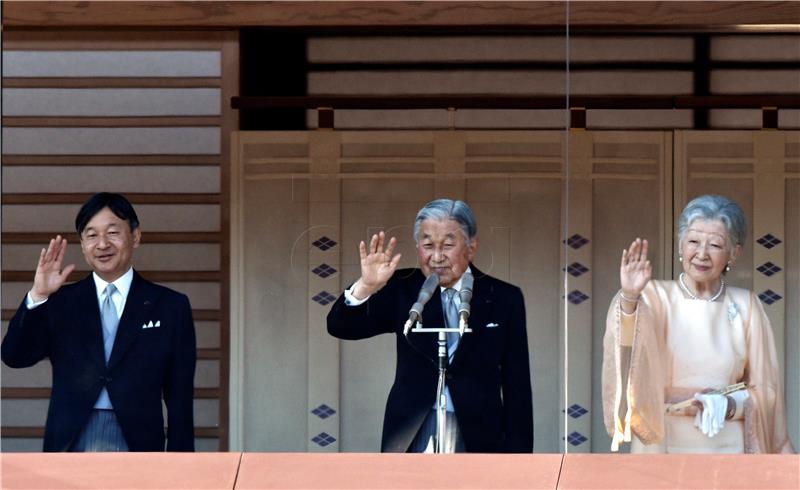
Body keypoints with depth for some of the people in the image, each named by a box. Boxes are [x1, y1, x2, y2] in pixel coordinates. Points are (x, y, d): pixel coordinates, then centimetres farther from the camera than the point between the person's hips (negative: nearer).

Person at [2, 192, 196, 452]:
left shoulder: (169, 307, 8)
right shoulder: (61, 303, 11)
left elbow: (180, 400, 6)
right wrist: (37, 296, -12)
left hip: (137, 446, -1)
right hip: (71, 444, 1)